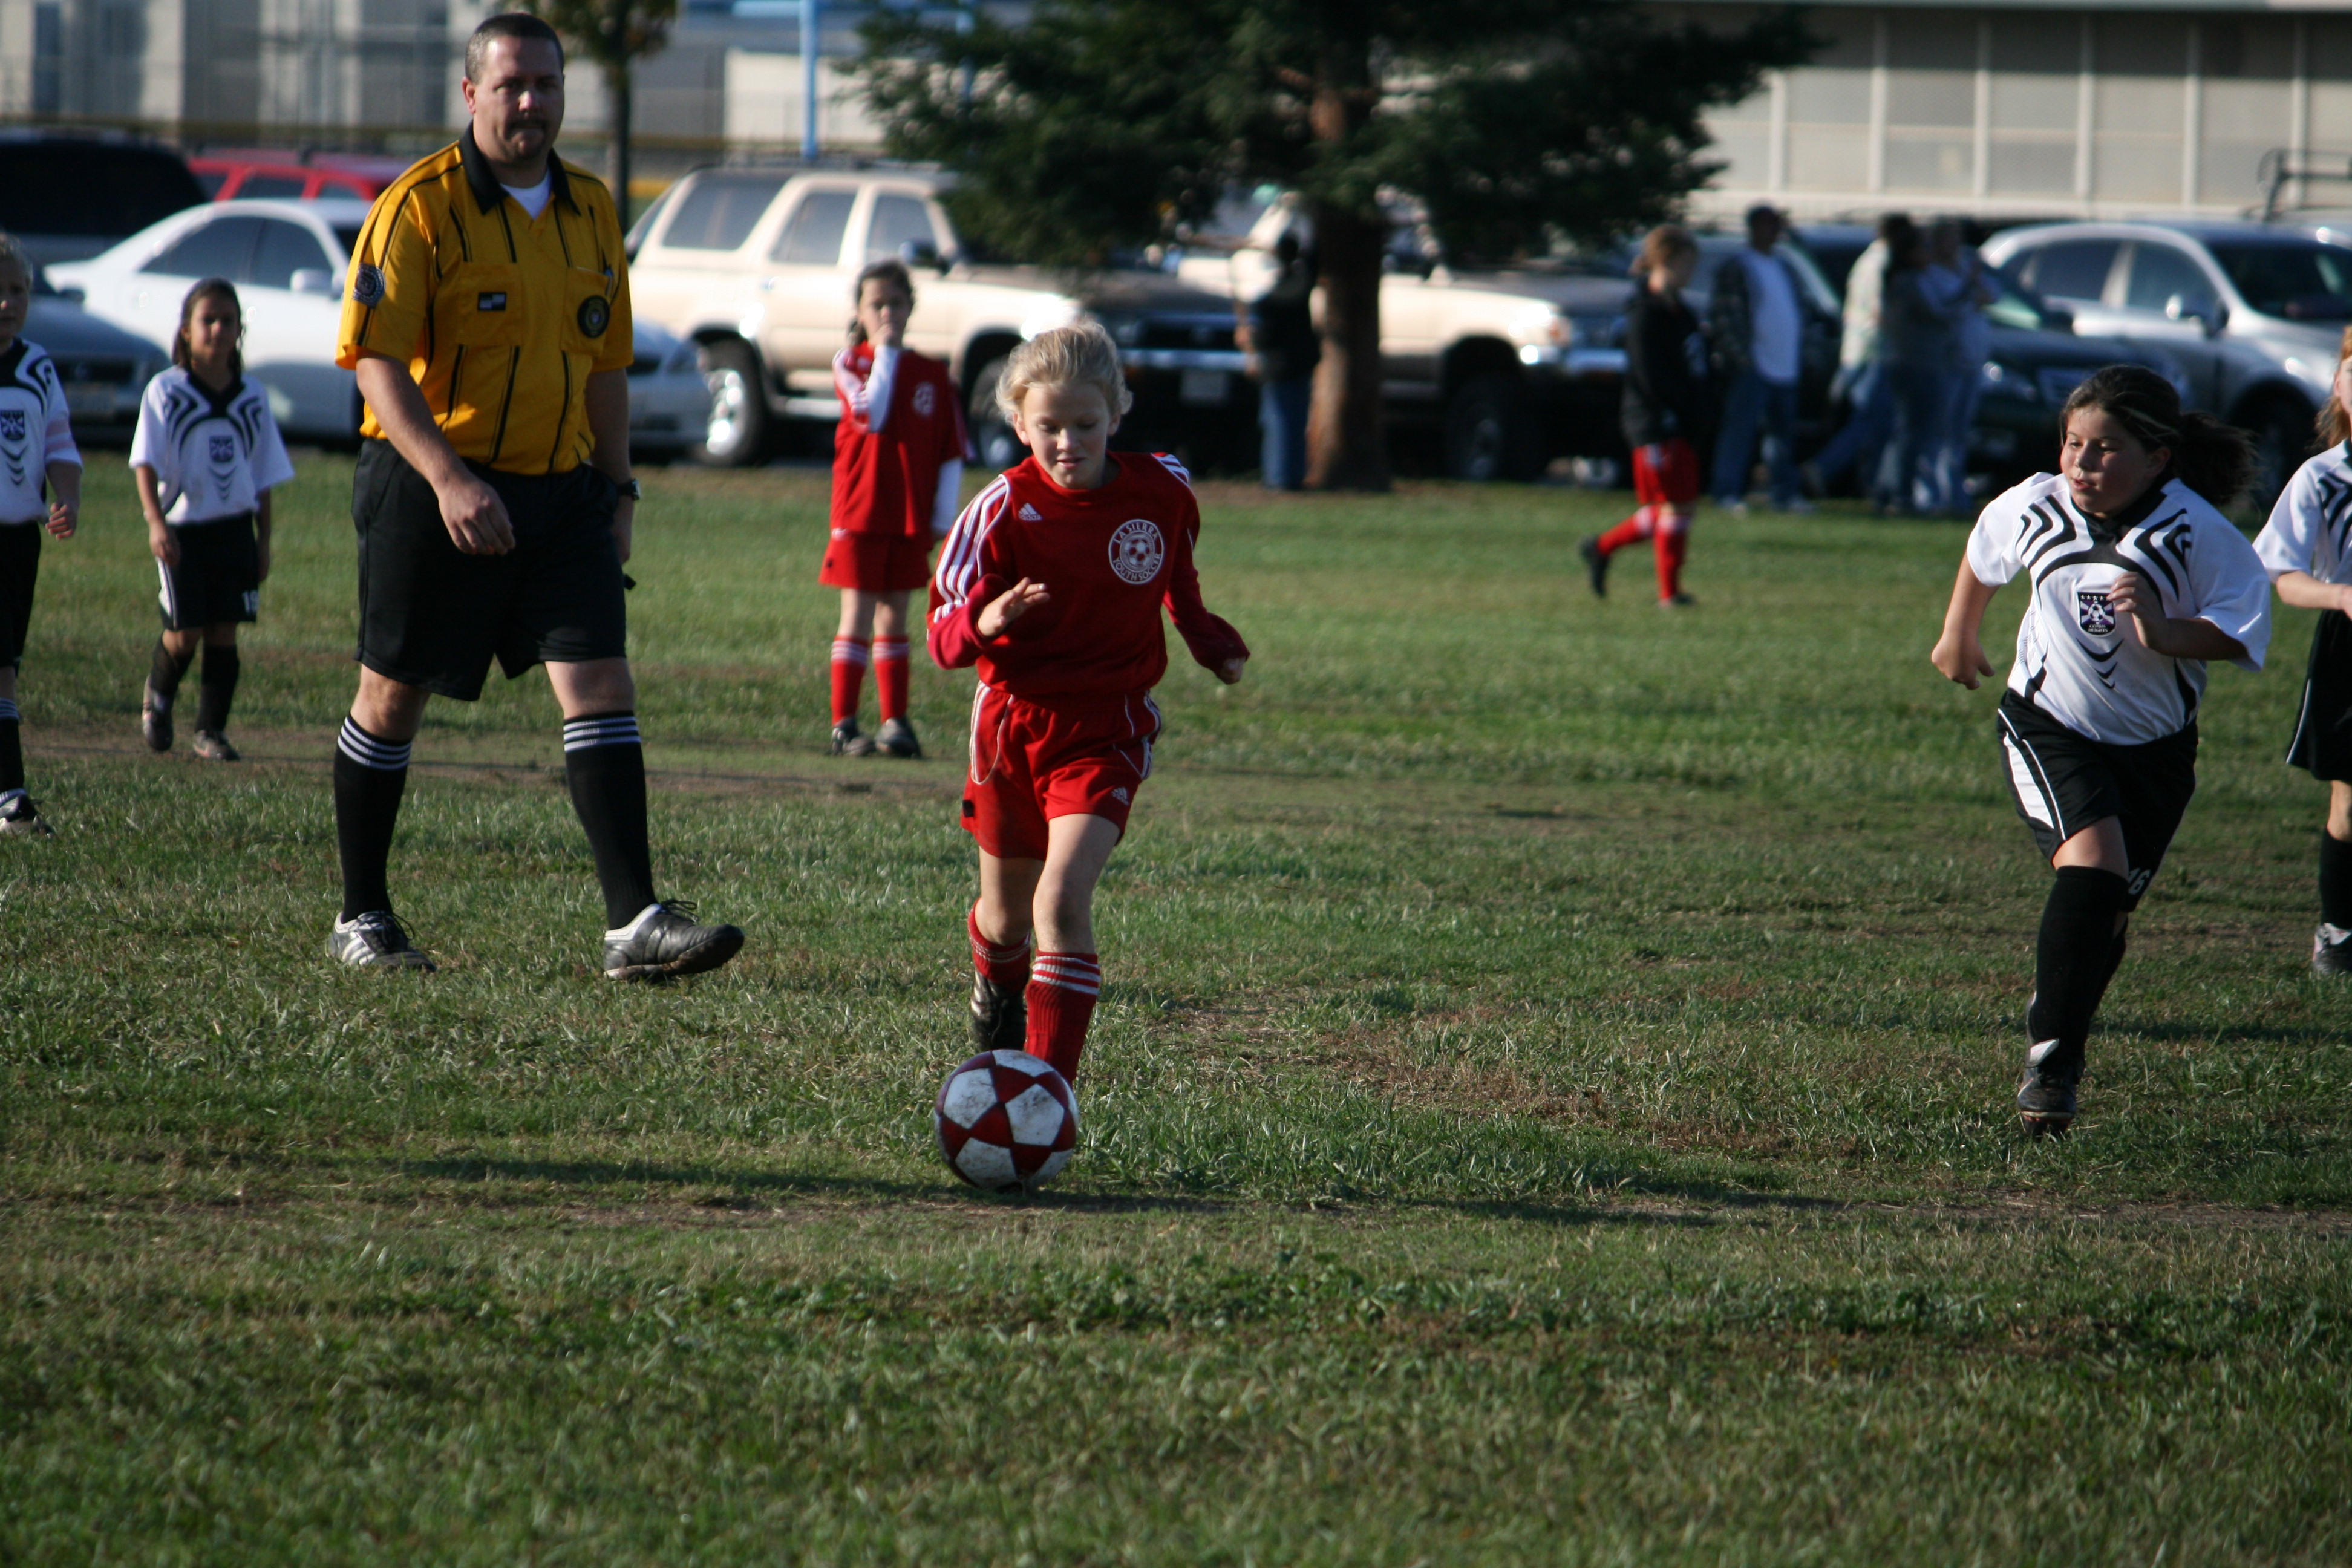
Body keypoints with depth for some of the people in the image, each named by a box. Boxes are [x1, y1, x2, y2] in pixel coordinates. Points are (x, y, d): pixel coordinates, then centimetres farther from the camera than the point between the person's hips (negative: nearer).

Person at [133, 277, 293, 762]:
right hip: (182, 529, -3)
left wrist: (263, 540, 9)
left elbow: (263, 477, 12)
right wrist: (156, 522, -20)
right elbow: (145, 464, -8)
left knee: (224, 631, 0)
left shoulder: (251, 399, 6)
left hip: (235, 529, 3)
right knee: (185, 632, -2)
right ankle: (157, 696, 28)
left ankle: (211, 730, 8)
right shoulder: (165, 392, -4)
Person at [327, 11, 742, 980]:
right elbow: (376, 359, -16)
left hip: (560, 490, 5)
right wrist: (448, 479, -27)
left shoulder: (590, 210, 10)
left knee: (602, 685, -8)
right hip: (432, 488, -5)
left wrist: (616, 489, 14)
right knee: (393, 698, 6)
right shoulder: (421, 207, -9)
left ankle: (635, 923, -13)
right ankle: (360, 918, 20)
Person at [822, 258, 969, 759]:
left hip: (911, 518, 2)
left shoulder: (934, 375, 5)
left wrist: (942, 519, -3)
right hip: (860, 510, -2)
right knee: (858, 617, -4)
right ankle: (843, 725, -3)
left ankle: (895, 722, 13)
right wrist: (885, 353, -13)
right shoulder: (850, 363, 0)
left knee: (894, 618, 9)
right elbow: (870, 415, -20)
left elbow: (953, 454, 5)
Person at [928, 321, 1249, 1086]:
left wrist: (1213, 642, 9)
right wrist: (985, 622, -34)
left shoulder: (1162, 491, -5)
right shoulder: (1003, 510, -12)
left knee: (1064, 899, -21)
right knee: (1007, 912, 18)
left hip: (1107, 727, -1)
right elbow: (945, 637, -13)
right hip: (1012, 721, 1)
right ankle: (998, 988, 55)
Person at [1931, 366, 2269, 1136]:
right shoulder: (2037, 507, -7)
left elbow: (2238, 632, -20)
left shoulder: (2197, 533, -16)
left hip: (2153, 747, 1)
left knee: (2108, 910, 7)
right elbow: (1984, 553, 16)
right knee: (2093, 861, -24)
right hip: (2048, 728, -1)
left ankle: (2056, 1030, 34)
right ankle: (2051, 1055, -20)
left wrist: (2164, 632, -36)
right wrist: (1957, 636, 28)